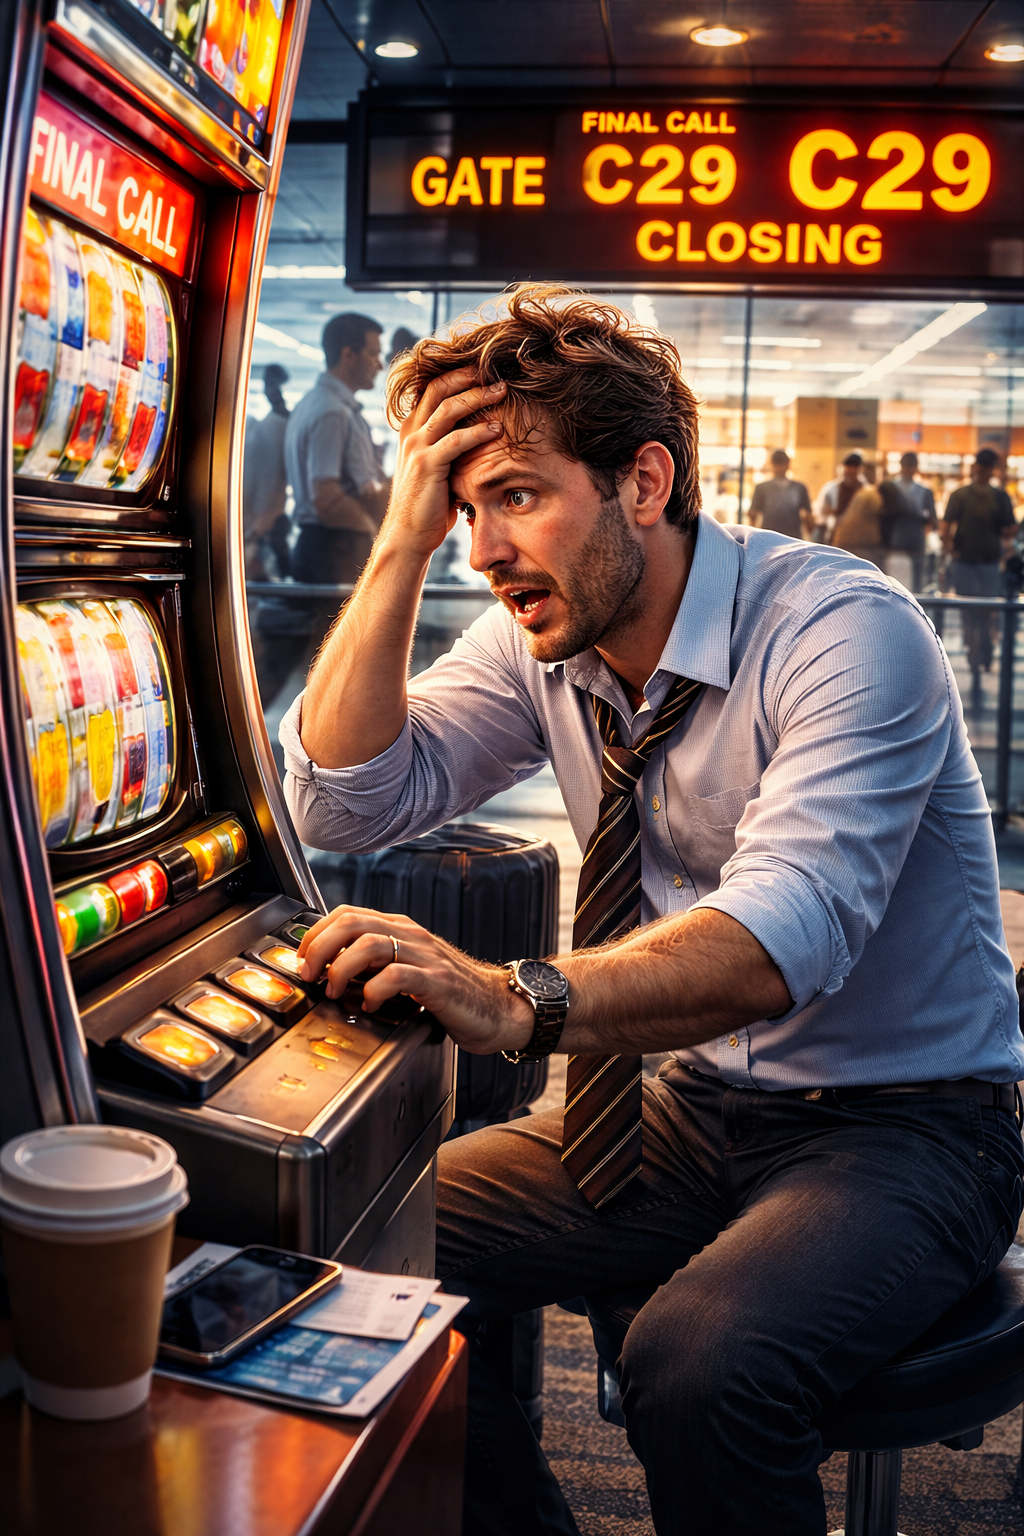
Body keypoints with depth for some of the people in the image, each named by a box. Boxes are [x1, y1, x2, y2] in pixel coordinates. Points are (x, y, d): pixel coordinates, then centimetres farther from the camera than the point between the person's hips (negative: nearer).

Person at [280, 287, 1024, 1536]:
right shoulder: (542, 646, -1)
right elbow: (343, 800, -7)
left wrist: (521, 1002, -50)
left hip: (907, 1128, -6)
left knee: (696, 1369, -32)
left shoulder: (843, 630, -21)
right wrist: (405, 541, -15)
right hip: (699, 1106, 6)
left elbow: (788, 930, -34)